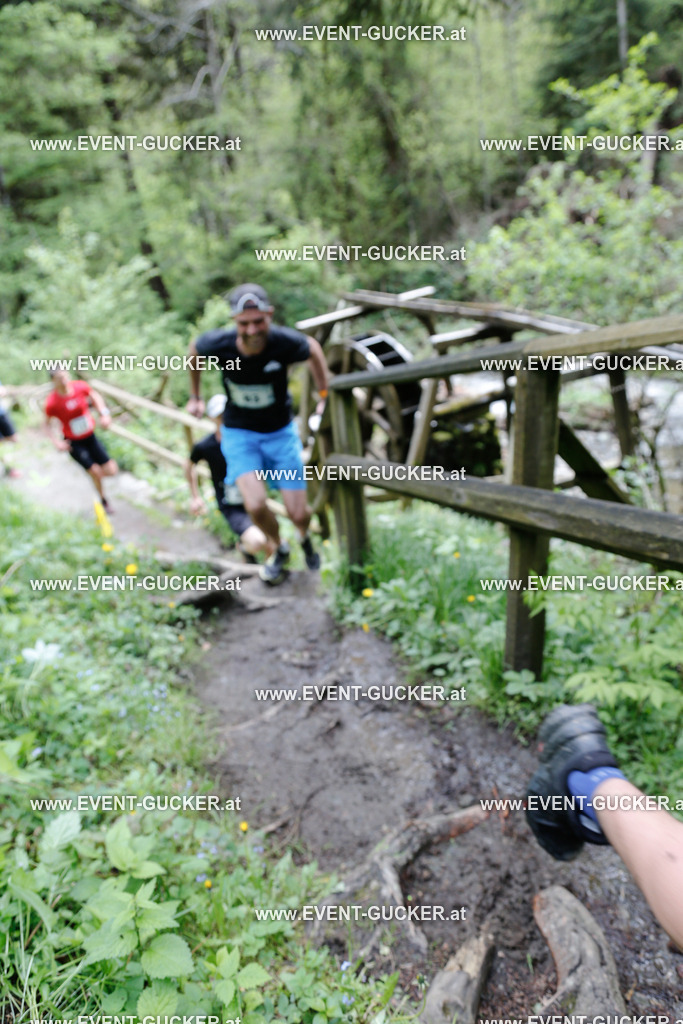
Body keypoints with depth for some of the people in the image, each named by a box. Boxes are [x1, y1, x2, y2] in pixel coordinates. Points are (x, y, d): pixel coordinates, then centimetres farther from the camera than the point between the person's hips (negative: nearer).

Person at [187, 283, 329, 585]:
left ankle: (305, 537, 40)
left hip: (280, 431, 0)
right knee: (256, 505, -20)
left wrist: (325, 396, 3)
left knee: (298, 513, -2)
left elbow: (313, 349, -1)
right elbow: (194, 349, 4)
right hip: (239, 433, 0)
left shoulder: (284, 342, -25)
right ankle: (279, 549, 15)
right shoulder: (217, 343, -23)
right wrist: (195, 396, 13)